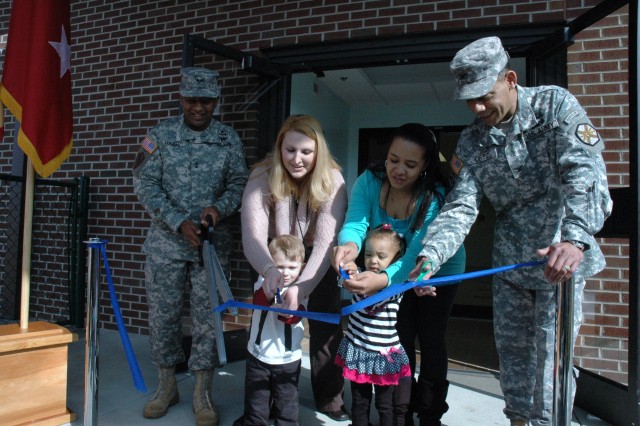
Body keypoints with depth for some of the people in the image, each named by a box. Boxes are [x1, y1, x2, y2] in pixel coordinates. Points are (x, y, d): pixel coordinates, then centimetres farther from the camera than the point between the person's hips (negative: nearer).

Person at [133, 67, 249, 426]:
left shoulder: (229, 139, 2)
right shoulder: (161, 135, 0)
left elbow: (239, 184, 3)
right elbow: (146, 185, -4)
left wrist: (219, 207, -19)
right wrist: (180, 222, -15)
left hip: (213, 243, 0)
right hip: (166, 241, 1)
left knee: (208, 316, 3)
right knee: (163, 314, 8)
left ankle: (203, 393, 18)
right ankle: (167, 385, 28)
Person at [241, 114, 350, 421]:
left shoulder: (332, 181, -25)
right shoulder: (262, 177, -24)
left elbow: (325, 242, -33)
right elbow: (252, 236, -35)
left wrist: (301, 287, -48)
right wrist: (270, 270, -56)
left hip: (317, 260, 0)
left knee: (326, 323, -3)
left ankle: (329, 397, 18)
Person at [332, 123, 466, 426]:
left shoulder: (437, 196, -34)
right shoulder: (369, 181, -23)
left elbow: (418, 254, -44)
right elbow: (355, 222, -34)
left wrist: (384, 279, -64)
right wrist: (350, 244, -60)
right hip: (396, 272, 3)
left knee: (431, 341, 6)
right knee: (400, 340, 8)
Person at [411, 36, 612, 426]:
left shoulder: (555, 105, -11)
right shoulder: (472, 141, -1)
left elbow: (584, 172, -24)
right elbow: (461, 208, -8)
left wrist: (575, 238, -40)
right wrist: (429, 257, -24)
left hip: (561, 256, -4)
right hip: (509, 260, 5)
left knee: (551, 350, 0)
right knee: (511, 344, 14)